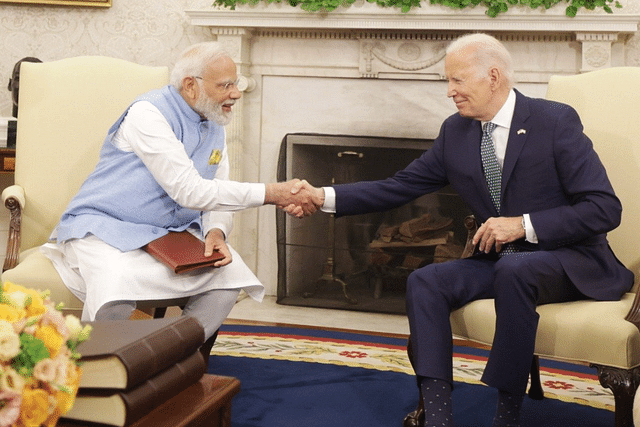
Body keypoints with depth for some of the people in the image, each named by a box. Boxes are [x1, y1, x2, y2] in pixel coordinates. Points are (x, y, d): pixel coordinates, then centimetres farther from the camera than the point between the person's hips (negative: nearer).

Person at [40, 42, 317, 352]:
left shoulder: (215, 127, 8)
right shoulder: (148, 114, -19)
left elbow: (217, 196, 11)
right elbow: (190, 191, -26)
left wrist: (216, 232, -15)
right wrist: (272, 194, -26)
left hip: (169, 233, 7)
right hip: (104, 226, -7)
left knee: (231, 273, -16)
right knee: (116, 285, -37)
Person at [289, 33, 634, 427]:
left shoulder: (556, 121, -12)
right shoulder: (456, 132, 5)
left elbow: (605, 209, -16)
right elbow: (399, 187, 7)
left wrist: (524, 225, -22)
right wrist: (325, 197, -4)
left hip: (572, 261, -5)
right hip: (499, 261, 6)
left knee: (513, 269, -36)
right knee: (424, 282, -17)